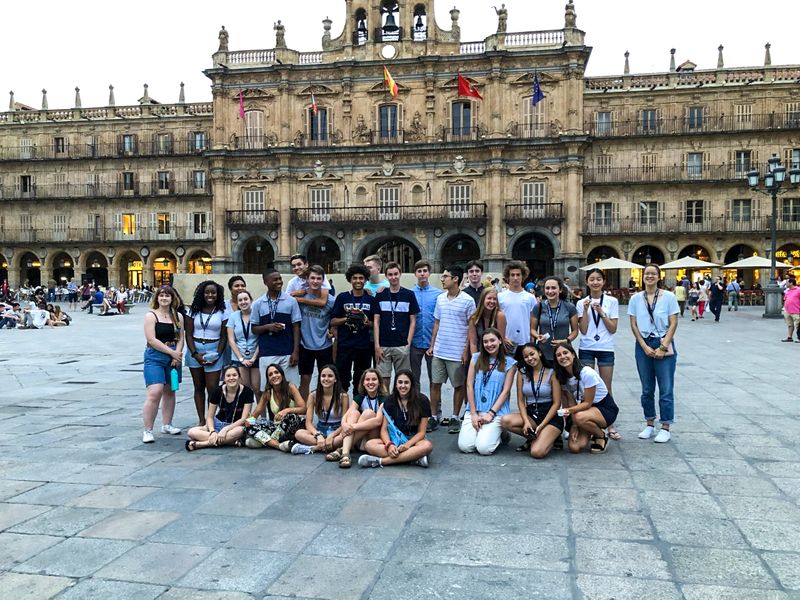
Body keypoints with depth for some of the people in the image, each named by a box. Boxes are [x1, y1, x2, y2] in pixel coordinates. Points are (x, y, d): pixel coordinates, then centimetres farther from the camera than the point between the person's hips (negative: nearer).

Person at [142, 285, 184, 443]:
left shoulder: (178, 316, 10)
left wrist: (177, 355, -9)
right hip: (155, 357, -5)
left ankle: (166, 425, 27)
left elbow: (181, 338, 7)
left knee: (170, 392, 13)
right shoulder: (151, 315, -4)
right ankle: (147, 430, -9)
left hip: (174, 357, 5)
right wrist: (171, 352, -14)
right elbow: (152, 339, -12)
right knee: (155, 393, -15)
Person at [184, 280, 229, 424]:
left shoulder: (222, 312, 2)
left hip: (213, 352, -2)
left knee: (212, 388, -6)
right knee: (199, 388, 8)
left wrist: (217, 355, -10)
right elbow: (188, 334, 1)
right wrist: (195, 354, -10)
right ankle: (201, 421, 15)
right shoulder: (194, 311, 5)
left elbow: (224, 337, 2)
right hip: (195, 351, 2)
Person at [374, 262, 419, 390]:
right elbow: (376, 322, 4)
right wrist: (377, 346, -3)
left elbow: (413, 322, 4)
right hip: (383, 345, 1)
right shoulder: (380, 295, 5)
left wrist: (408, 344, -5)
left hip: (402, 346, -1)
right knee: (383, 380, 2)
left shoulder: (409, 295, 3)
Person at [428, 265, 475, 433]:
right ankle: (434, 417, 17)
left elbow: (471, 327, -6)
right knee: (435, 384, 6)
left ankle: (455, 418, 20)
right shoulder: (440, 298, 7)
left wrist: (466, 350, -10)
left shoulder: (467, 301, -8)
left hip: (457, 352, -5)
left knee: (458, 385, 7)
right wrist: (432, 345, 9)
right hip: (439, 350, 5)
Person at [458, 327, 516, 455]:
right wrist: (473, 414, -3)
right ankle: (480, 431, 16)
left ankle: (498, 433, 13)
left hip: (497, 412, -2)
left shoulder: (509, 363, 3)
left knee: (484, 448, -20)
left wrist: (491, 413, -10)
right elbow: (469, 386, 4)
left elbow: (506, 391, -1)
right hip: (475, 410, 2)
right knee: (464, 446, -16)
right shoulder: (476, 358, 8)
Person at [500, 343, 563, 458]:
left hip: (551, 417, -4)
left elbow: (557, 403, -7)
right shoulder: (522, 373, 5)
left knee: (537, 452, -26)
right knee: (505, 421, -27)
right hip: (530, 415, 4)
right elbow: (521, 401, 4)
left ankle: (551, 438, 8)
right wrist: (526, 421, -13)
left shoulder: (551, 373, -5)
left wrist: (541, 426, -15)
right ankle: (534, 438, -1)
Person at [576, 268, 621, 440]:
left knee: (606, 388, 4)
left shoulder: (612, 301, 1)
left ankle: (610, 426, 12)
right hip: (586, 349, 1)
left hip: (606, 348, 0)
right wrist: (586, 310, -12)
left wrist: (601, 312, -13)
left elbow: (613, 329, -4)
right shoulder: (582, 303, 2)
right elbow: (583, 330, -5)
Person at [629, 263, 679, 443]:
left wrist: (663, 347, -12)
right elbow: (633, 325, 3)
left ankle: (665, 428, 9)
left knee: (666, 389, 0)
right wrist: (645, 347, -6)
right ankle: (649, 425, 22)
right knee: (647, 389, 11)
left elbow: (673, 324, -5)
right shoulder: (636, 298, 3)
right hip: (643, 345, 3)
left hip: (664, 344, -2)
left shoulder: (668, 297, -3)